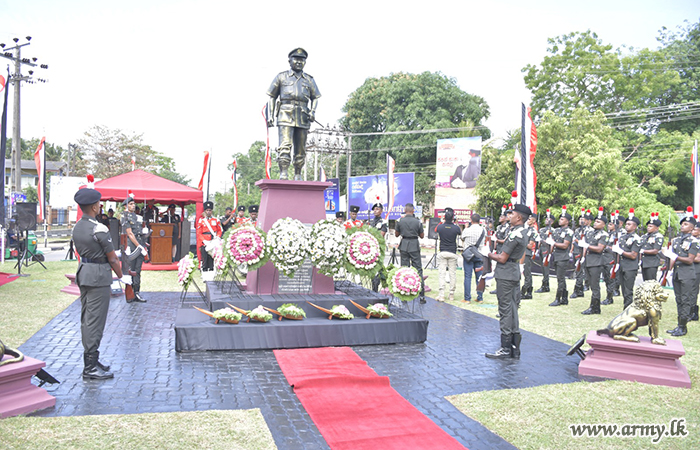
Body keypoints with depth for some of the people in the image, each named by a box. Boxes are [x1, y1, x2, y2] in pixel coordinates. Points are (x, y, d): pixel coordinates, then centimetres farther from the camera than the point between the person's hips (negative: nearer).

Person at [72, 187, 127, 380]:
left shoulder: (77, 228, 9)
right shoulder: (99, 229, -17)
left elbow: (81, 252, 15)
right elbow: (112, 258, -12)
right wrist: (121, 277, 1)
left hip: (83, 273, 9)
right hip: (98, 276, -9)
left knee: (86, 318, 15)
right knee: (95, 320, -4)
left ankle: (91, 359, 26)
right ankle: (90, 367, 1)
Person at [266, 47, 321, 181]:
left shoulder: (309, 80, 18)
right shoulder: (281, 77, 12)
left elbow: (315, 98, 18)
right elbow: (272, 97, 13)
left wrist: (313, 111, -2)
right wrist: (270, 115, 4)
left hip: (303, 118, 3)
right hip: (286, 116, -3)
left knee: (300, 149, 3)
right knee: (285, 145, -17)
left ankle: (298, 176, 10)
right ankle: (283, 174, -19)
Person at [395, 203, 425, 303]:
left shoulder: (400, 221, -3)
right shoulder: (418, 222, -4)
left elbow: (396, 234, 8)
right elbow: (422, 236, 4)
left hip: (404, 245, 1)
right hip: (414, 246, -1)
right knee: (418, 269, 3)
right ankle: (421, 295, 1)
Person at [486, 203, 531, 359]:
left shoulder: (515, 234, -19)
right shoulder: (523, 232, 13)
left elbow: (502, 259, -18)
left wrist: (490, 255, 1)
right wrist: (496, 254, 10)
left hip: (505, 275, -10)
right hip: (515, 274, 10)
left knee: (505, 311, -5)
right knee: (513, 309, 13)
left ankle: (505, 349, 0)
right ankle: (515, 348, 18)